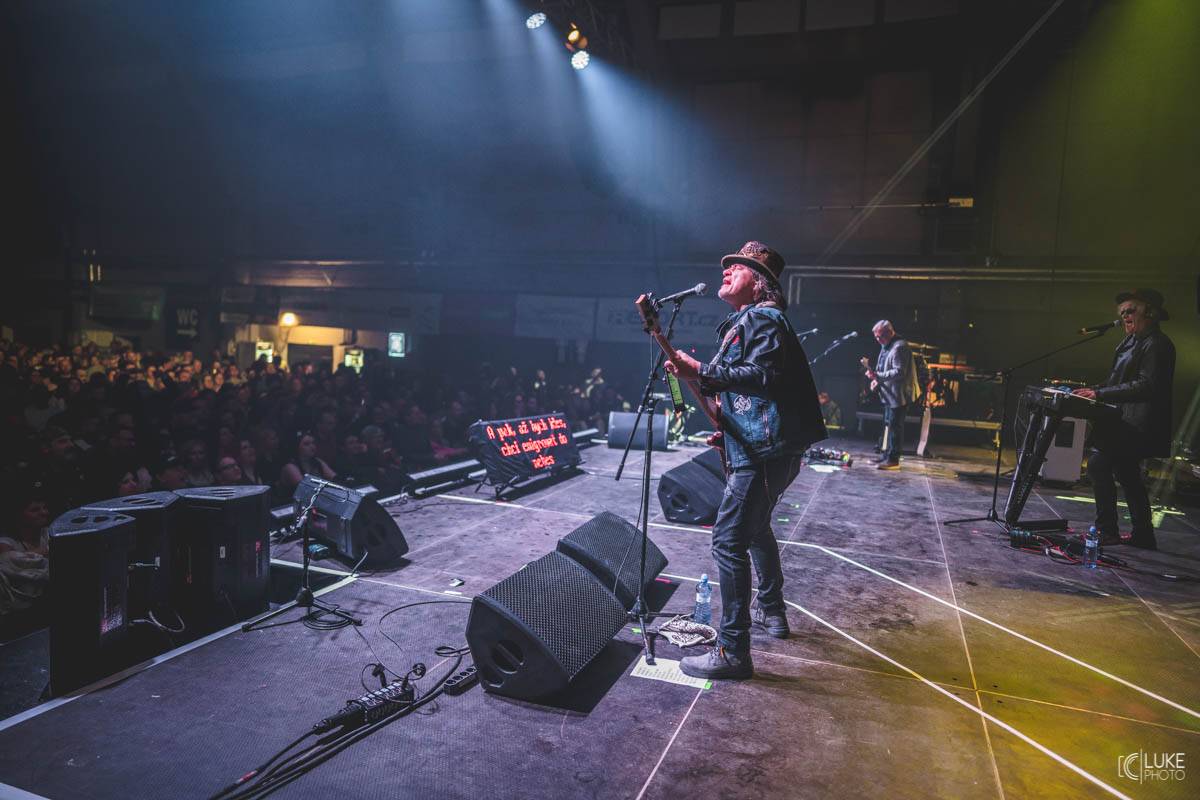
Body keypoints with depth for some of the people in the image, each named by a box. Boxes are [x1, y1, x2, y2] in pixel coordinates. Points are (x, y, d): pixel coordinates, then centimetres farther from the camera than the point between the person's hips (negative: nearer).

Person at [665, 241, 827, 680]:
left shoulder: (761, 318, -10)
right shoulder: (745, 322, 23)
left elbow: (764, 375, -26)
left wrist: (701, 372, -30)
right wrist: (729, 430, 18)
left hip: (764, 452, -12)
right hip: (762, 447, 12)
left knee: (728, 541, -13)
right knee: (755, 527, 26)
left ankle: (732, 651, -9)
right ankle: (772, 611, 41)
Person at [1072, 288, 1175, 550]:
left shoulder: (1156, 344, -14)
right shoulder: (1132, 341, 16)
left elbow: (1146, 386, -23)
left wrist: (1101, 393, -25)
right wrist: (1095, 390, 4)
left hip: (1138, 425, -11)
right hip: (1127, 421, 11)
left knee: (1098, 462, -17)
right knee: (1127, 474, 17)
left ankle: (1106, 530, -11)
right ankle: (1143, 536, 29)